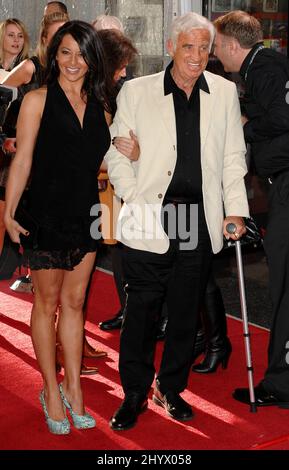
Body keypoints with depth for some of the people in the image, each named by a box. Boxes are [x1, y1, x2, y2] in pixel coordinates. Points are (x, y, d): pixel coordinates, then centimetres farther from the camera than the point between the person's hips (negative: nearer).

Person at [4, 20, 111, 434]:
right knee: (47, 302, 7)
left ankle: (73, 389, 21)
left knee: (74, 302, 11)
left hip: (86, 216, 4)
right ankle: (52, 391, 19)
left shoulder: (98, 104, 8)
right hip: (46, 215, -4)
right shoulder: (38, 100, -5)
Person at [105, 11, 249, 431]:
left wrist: (236, 209, 0)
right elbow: (117, 155, 3)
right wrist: (136, 202, -9)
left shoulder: (224, 93, 8)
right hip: (149, 221, -2)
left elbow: (233, 157, 10)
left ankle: (171, 389, 28)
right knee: (141, 309, 2)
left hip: (200, 221, 2)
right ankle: (135, 393, 19)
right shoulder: (136, 92, 2)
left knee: (186, 312, 11)